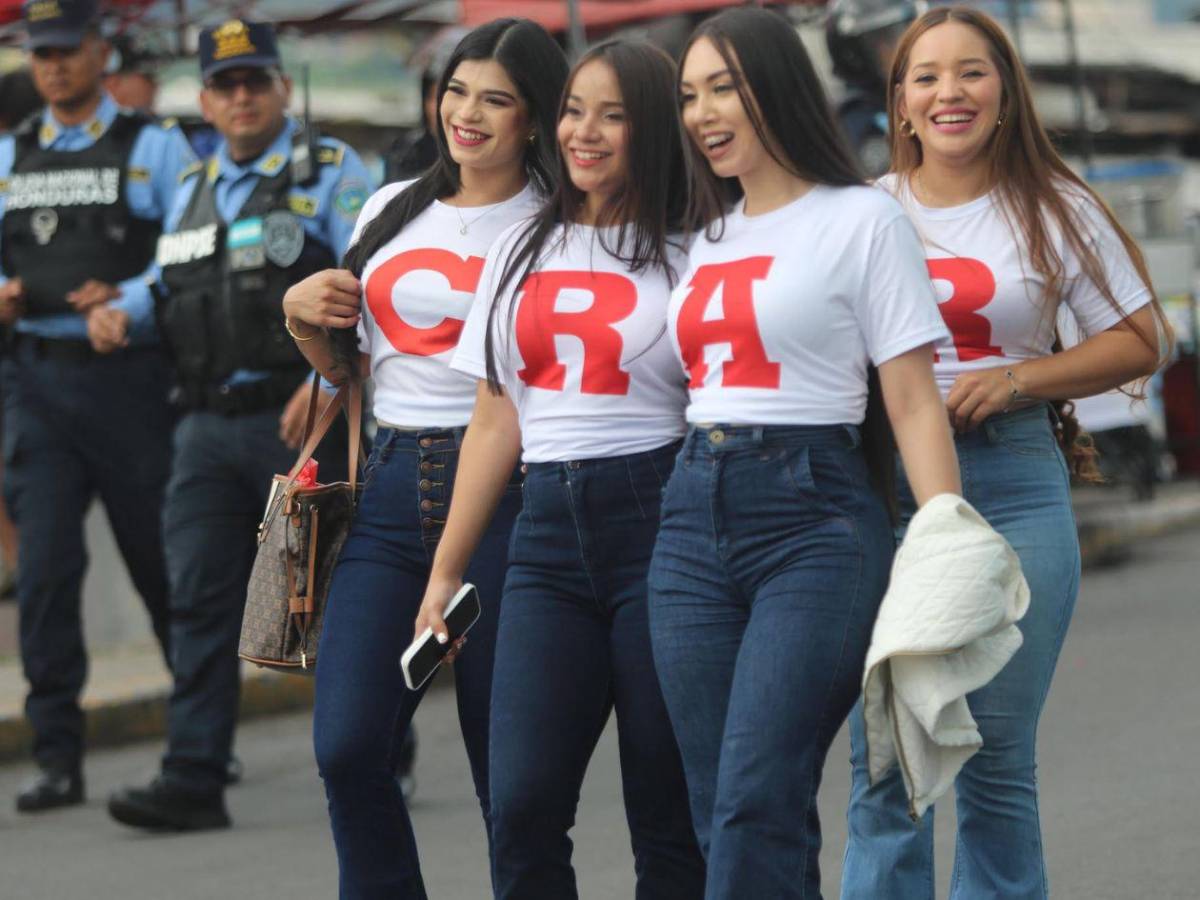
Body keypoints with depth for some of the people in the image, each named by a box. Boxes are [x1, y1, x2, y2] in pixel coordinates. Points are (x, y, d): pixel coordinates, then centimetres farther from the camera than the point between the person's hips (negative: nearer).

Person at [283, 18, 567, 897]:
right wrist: (302, 317, 8)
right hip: (393, 489, 4)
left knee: (505, 760, -1)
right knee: (348, 748, -7)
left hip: (504, 487, -4)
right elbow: (350, 364, 26)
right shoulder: (391, 211, 16)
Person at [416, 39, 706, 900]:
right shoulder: (522, 252, 16)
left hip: (656, 524, -4)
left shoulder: (687, 254, 1)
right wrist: (445, 570, 15)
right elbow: (495, 422, 18)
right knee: (522, 804, -5)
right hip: (548, 531, 4)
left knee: (668, 813, -1)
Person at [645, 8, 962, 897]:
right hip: (693, 523, 6)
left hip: (815, 520, -6)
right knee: (721, 813, 3)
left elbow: (914, 401, -5)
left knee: (755, 805, -15)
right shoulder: (709, 239, 18)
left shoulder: (863, 220, 0)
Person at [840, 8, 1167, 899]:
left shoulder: (1055, 210, 5)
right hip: (876, 484, 1)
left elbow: (1140, 341, 5)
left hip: (1010, 487, -1)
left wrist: (1018, 381, -8)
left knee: (997, 759, 1)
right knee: (880, 761, 0)